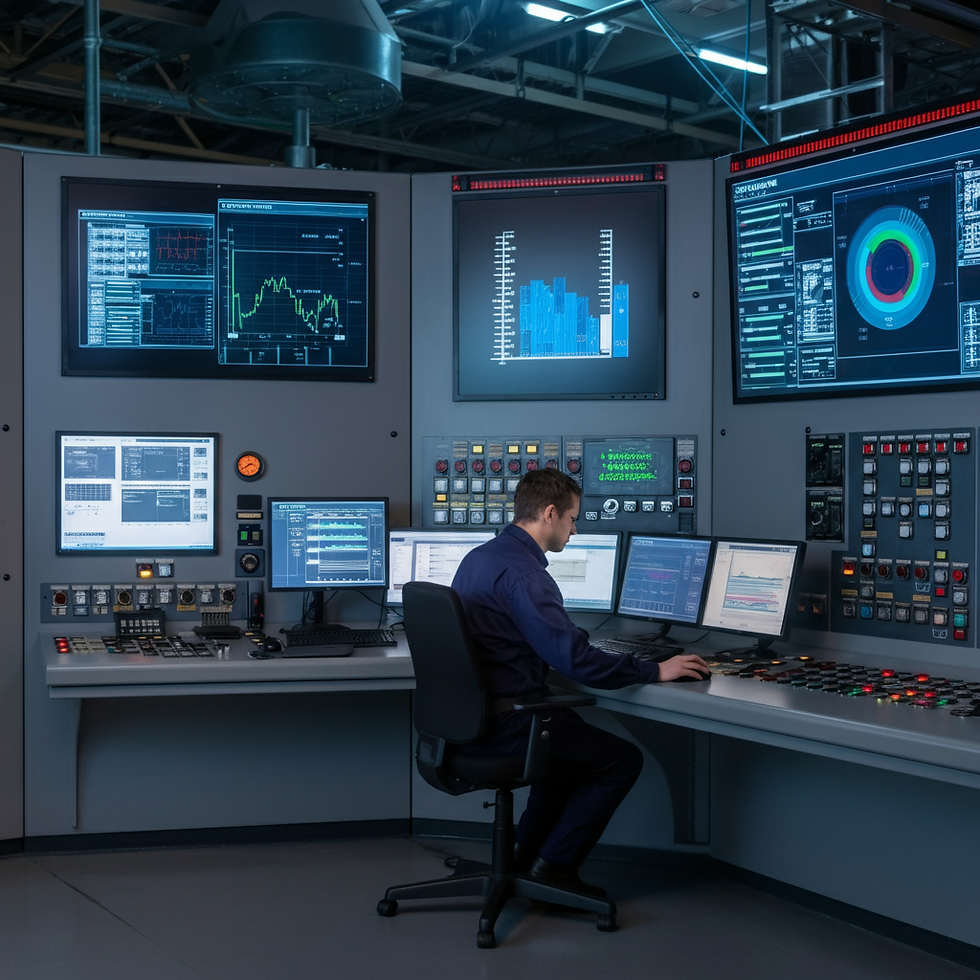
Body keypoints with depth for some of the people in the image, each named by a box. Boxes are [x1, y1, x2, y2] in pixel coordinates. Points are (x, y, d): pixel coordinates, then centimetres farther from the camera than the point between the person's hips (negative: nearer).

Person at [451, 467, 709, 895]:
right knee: (622, 759, 2)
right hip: (501, 726, -10)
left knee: (573, 734, 30)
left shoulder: (478, 556, 11)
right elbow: (574, 658, -25)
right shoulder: (522, 572, -21)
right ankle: (552, 868, 8)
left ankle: (525, 854, 30)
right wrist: (655, 671, -15)